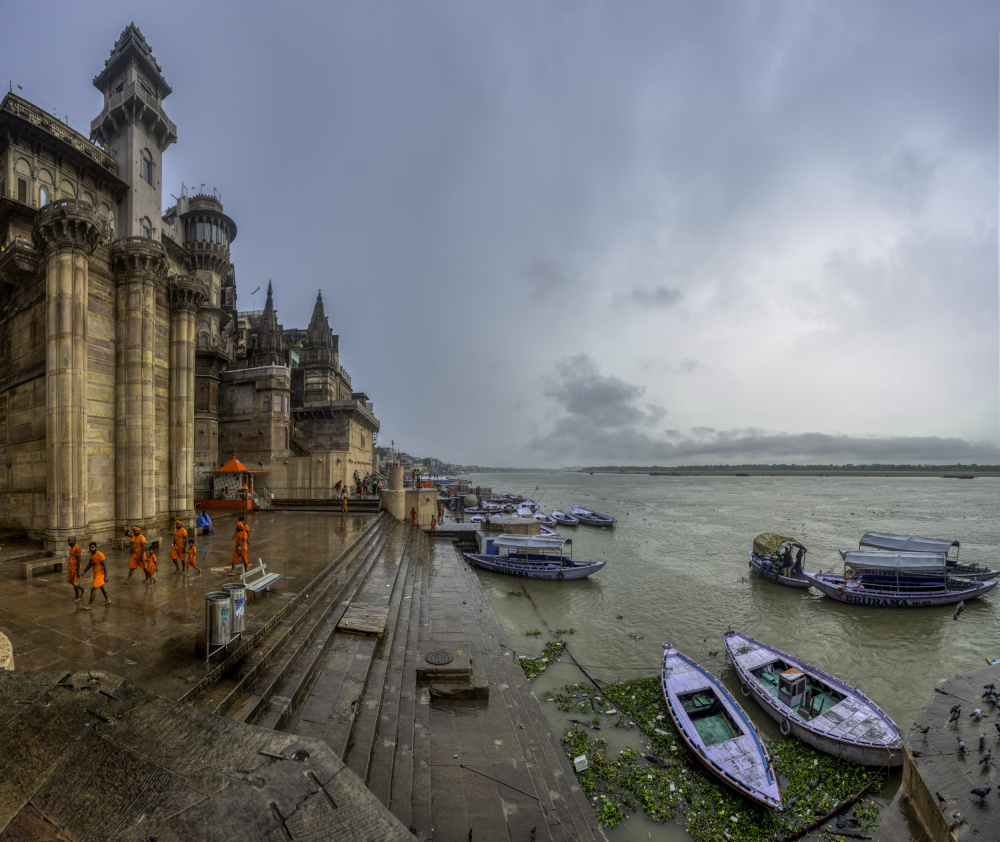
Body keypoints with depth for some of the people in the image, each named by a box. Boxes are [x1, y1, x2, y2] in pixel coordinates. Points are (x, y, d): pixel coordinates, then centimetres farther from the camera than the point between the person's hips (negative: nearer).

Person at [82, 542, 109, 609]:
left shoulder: (100, 555, -22)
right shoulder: (91, 554, 3)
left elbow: (105, 565, -22)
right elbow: (89, 564, 19)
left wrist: (105, 576, -24)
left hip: (100, 574, -9)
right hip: (95, 573, 9)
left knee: (93, 589, -8)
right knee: (101, 587, 20)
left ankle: (89, 605, 1)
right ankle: (108, 599, 34)